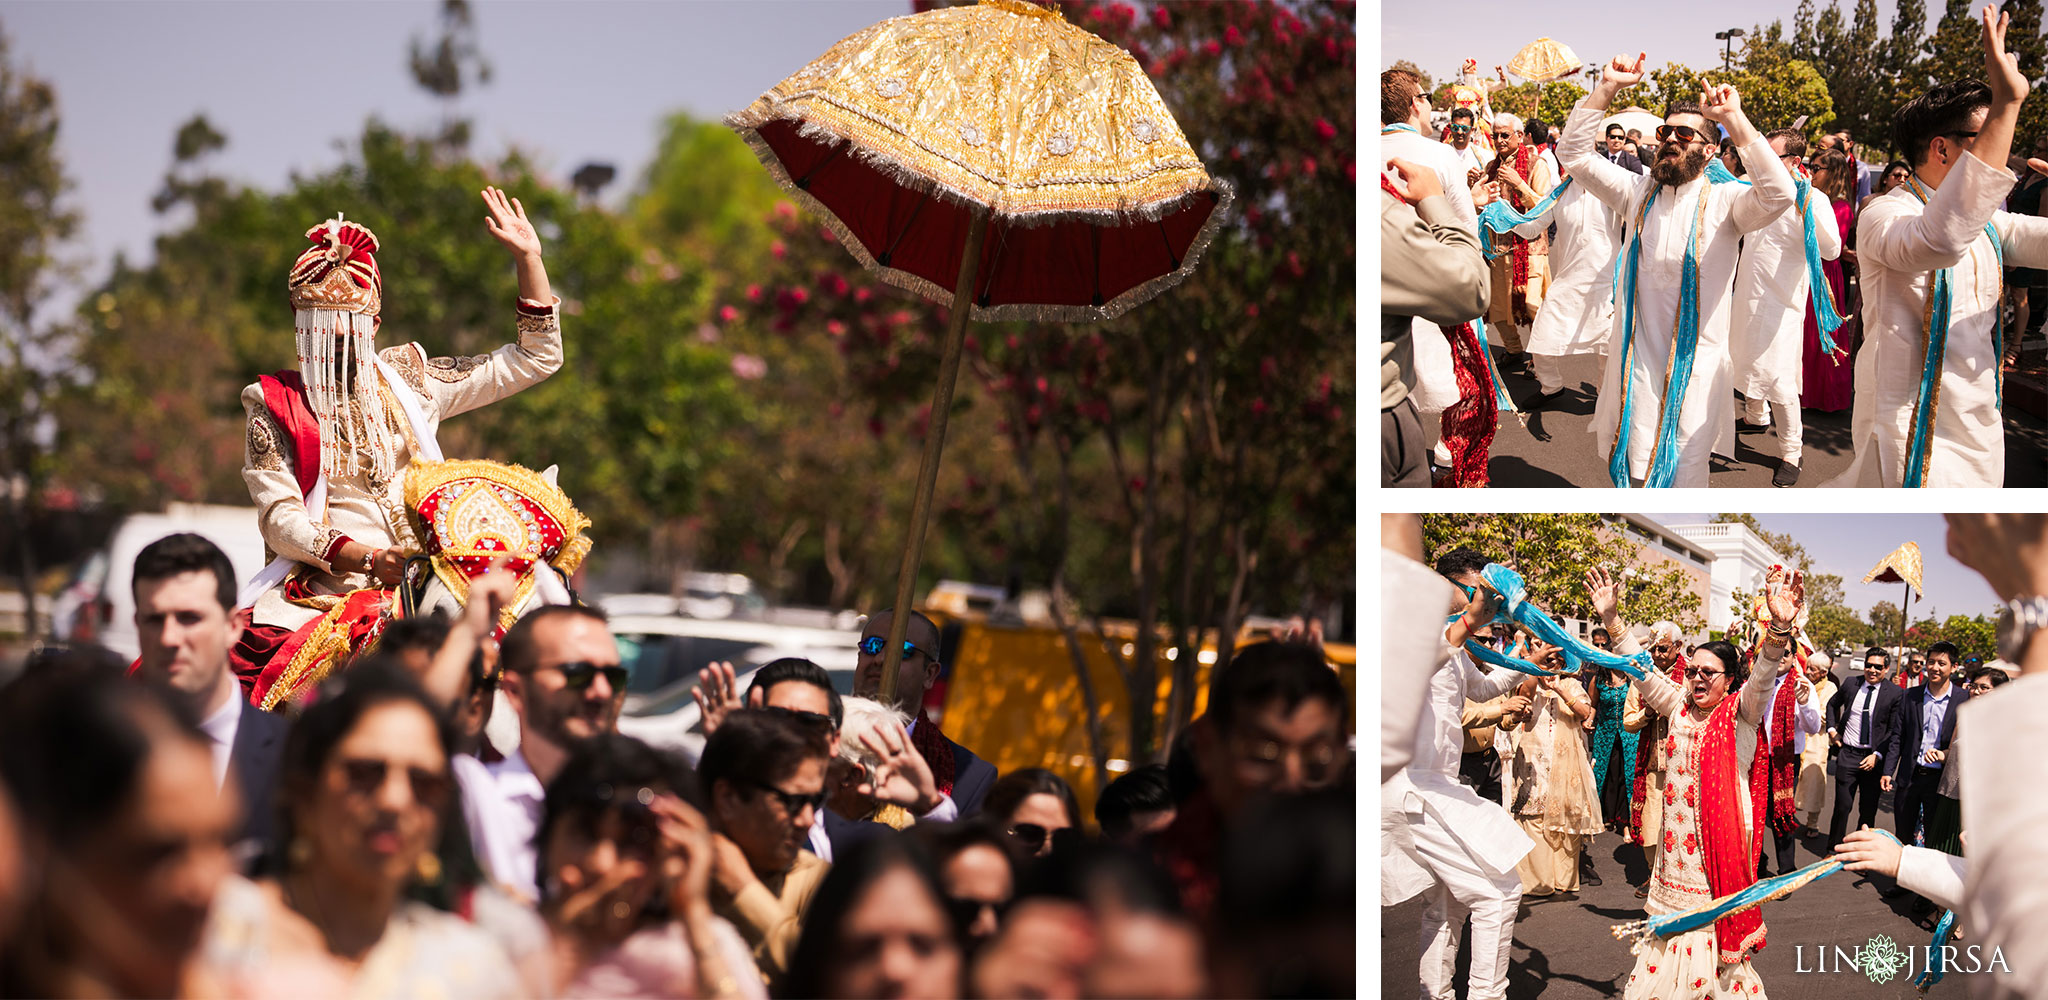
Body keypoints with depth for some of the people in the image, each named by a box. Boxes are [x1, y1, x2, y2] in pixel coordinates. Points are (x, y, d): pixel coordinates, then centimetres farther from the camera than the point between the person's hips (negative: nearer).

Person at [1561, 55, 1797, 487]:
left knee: (1681, 479, -2)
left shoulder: (1722, 201, -5)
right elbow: (1573, 153, 4)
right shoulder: (1638, 192, 7)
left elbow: (1778, 193, -25)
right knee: (1633, 475, 5)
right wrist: (1607, 88, -7)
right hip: (1637, 359, 3)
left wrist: (1736, 120, -26)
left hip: (1695, 365, -3)